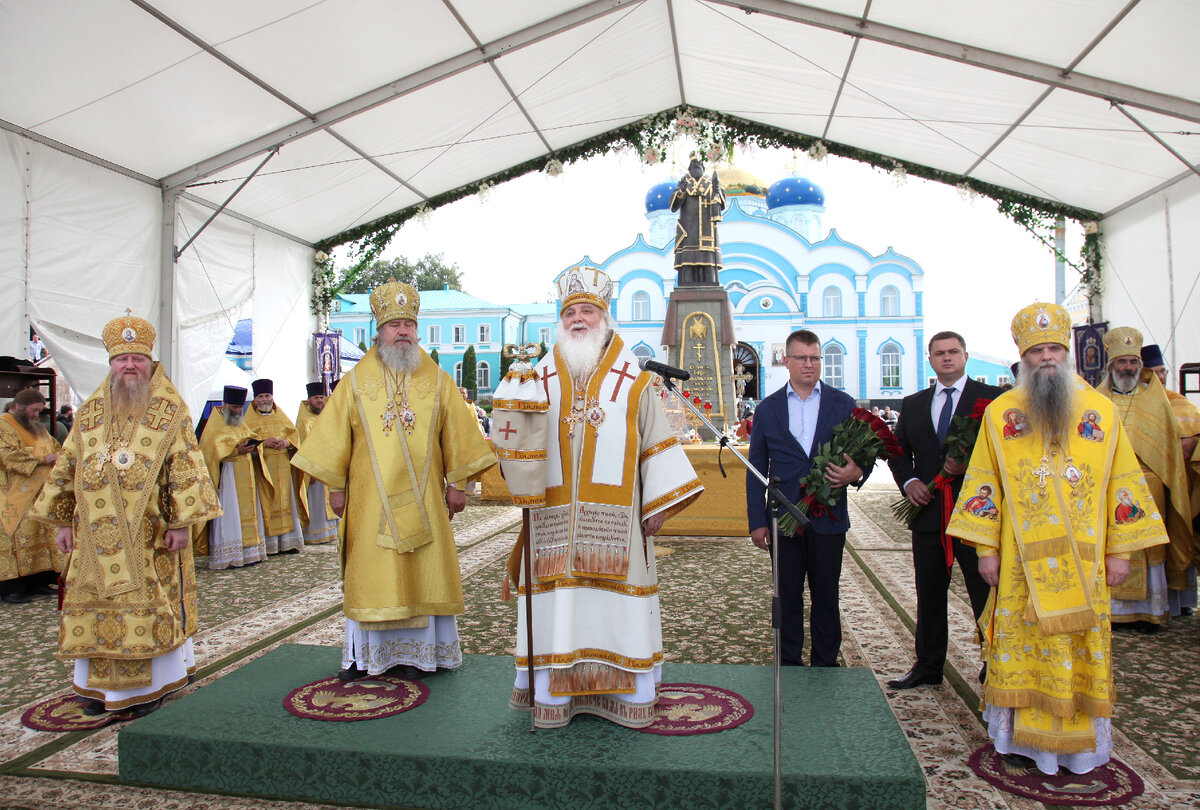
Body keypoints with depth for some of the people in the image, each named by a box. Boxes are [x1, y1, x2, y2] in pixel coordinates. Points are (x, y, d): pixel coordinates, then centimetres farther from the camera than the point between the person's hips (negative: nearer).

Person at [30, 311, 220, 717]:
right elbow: (68, 466, 15)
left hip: (148, 536, -4)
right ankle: (101, 685, 22)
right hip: (96, 534, 4)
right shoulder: (90, 412, 12)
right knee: (96, 605, 8)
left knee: (149, 605, 0)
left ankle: (149, 687, 12)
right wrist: (64, 520, 10)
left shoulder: (170, 413, -1)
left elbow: (184, 467, -6)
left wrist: (182, 522, -13)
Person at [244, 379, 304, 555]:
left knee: (285, 500, 3)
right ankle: (269, 544, -4)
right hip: (262, 466, -3)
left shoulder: (281, 416, 17)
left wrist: (287, 442, -9)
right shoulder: (250, 418, 6)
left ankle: (287, 542, 6)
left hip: (282, 466, 3)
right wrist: (263, 442, -17)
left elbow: (293, 433, 12)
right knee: (266, 502, -6)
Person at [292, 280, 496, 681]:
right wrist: (336, 486, 3)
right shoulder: (356, 381, 5)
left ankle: (414, 653, 14)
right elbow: (335, 435, 6)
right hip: (370, 498, 0)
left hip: (421, 498, 0)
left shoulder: (437, 381, 5)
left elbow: (457, 434, 5)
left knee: (421, 571, 3)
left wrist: (456, 482, 0)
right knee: (369, 573, 4)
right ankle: (364, 653, 16)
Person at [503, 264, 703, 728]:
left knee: (617, 603, 4)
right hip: (553, 519, 2)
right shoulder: (539, 381, 11)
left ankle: (628, 696, 18)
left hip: (615, 521, -1)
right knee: (555, 604, 4)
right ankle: (553, 694, 18)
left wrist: (657, 507, -1)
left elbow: (657, 446, 5)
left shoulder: (634, 383, 6)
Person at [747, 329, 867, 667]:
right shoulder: (767, 409, 6)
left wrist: (857, 472, -18)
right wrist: (757, 521, 0)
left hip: (828, 519, 0)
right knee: (787, 596, 8)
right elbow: (756, 470, 7)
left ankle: (825, 665, 23)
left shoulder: (843, 404, 5)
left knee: (826, 595, 8)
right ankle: (788, 665, 22)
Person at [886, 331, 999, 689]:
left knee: (986, 595, 1)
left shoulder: (992, 398, 0)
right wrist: (908, 481, -4)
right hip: (929, 511, 4)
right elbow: (898, 452, 14)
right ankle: (928, 666, 27)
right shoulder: (913, 404, 13)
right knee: (929, 595, 13)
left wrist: (971, 465, -21)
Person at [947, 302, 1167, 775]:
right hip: (1022, 560, -1)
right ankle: (1021, 736, 19)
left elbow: (1122, 481, 7)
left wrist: (1120, 550, 3)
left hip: (1084, 559, 1)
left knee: (1082, 649, 8)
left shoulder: (1102, 410, 5)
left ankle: (1079, 741, 23)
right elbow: (984, 482, 2)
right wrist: (986, 549, -3)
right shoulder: (1000, 412, 2)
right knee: (1020, 646, 5)